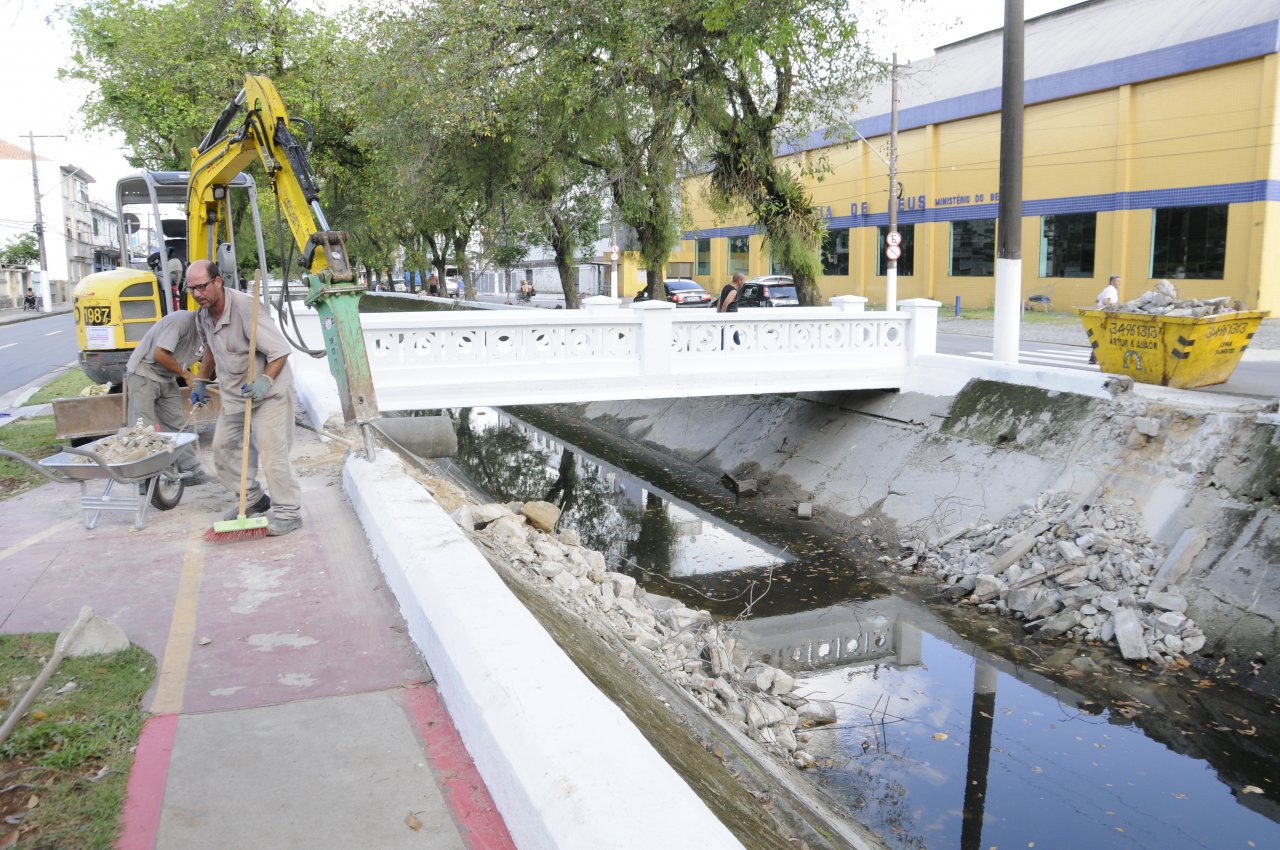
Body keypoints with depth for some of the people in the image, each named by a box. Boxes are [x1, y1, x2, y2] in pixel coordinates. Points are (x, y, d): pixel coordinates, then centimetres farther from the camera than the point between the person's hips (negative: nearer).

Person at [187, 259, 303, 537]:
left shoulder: (244, 307, -26)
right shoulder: (203, 316, 2)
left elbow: (280, 350, -25)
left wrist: (265, 381, -36)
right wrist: (202, 382, 22)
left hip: (268, 391, -9)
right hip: (234, 392, 9)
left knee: (271, 451, -12)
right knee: (223, 446, 13)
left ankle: (288, 512, -2)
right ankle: (253, 499, 28)